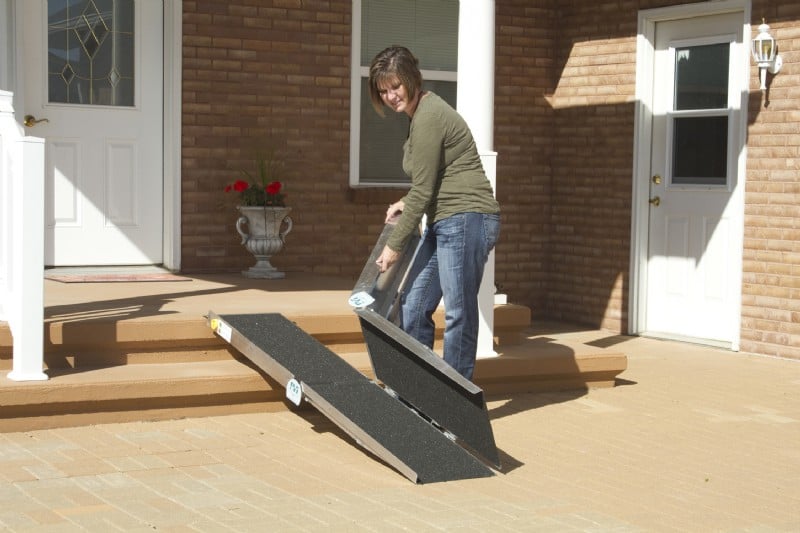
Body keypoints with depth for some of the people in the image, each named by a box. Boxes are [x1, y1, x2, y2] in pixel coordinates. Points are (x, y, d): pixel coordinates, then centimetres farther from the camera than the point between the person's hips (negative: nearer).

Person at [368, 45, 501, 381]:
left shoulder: (428, 117, -14)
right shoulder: (421, 113, 17)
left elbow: (423, 190, -14)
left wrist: (395, 245, -7)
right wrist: (405, 203, 17)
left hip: (466, 220, -11)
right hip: (444, 223, 11)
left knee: (458, 313, -5)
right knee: (413, 307, 10)